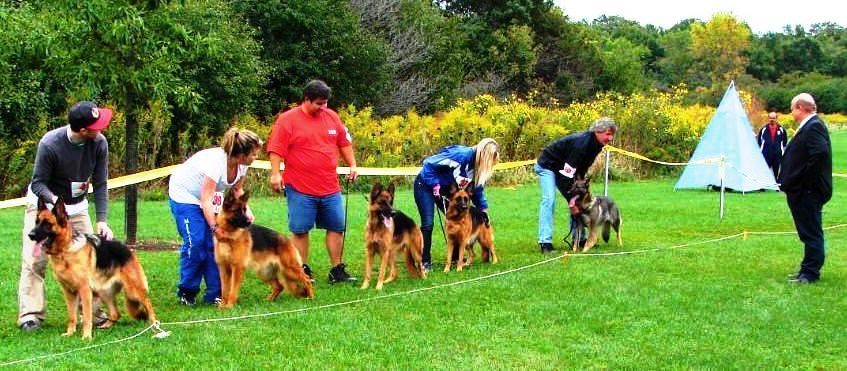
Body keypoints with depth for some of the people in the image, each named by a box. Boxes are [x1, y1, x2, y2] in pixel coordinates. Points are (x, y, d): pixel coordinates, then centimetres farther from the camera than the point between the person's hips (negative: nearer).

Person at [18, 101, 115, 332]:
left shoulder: (99, 143, -19)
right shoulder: (49, 144, -29)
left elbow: (100, 184, -12)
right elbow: (38, 183, -20)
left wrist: (102, 220, -20)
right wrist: (53, 200, -41)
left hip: (77, 207, 4)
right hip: (43, 203, -4)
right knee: (35, 259, -9)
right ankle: (30, 314, -6)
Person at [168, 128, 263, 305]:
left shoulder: (241, 165, -15)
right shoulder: (216, 162, -36)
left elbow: (237, 189, 3)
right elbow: (205, 201, -33)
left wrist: (246, 209, -13)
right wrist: (215, 228, -34)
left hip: (208, 195, 7)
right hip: (184, 195, -7)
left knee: (214, 243, -5)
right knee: (195, 242, -16)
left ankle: (215, 294, -2)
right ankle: (186, 291, 0)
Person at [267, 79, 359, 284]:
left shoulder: (331, 116, 10)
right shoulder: (287, 119, -5)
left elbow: (344, 143, 20)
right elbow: (276, 149, -9)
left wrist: (352, 164, 14)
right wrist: (275, 173, -17)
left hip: (330, 188, 4)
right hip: (300, 188, -4)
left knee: (337, 228, 6)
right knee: (299, 230, 2)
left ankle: (337, 270, 15)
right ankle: (303, 270, 13)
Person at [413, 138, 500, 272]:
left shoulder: (478, 166, -5)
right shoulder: (462, 155, -30)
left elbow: (477, 189, 11)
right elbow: (429, 163, -29)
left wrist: (483, 209, 6)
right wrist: (435, 185, -26)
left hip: (445, 189, 9)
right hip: (426, 184, -8)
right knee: (428, 224, -13)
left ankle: (456, 256, 19)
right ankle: (425, 262, -5)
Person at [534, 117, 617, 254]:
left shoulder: (595, 145, -6)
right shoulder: (581, 143, -34)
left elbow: (581, 171, 0)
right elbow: (567, 173, -34)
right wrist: (571, 200, -30)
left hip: (564, 168, 9)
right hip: (547, 166, -9)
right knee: (549, 199, -22)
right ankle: (545, 242, -25)